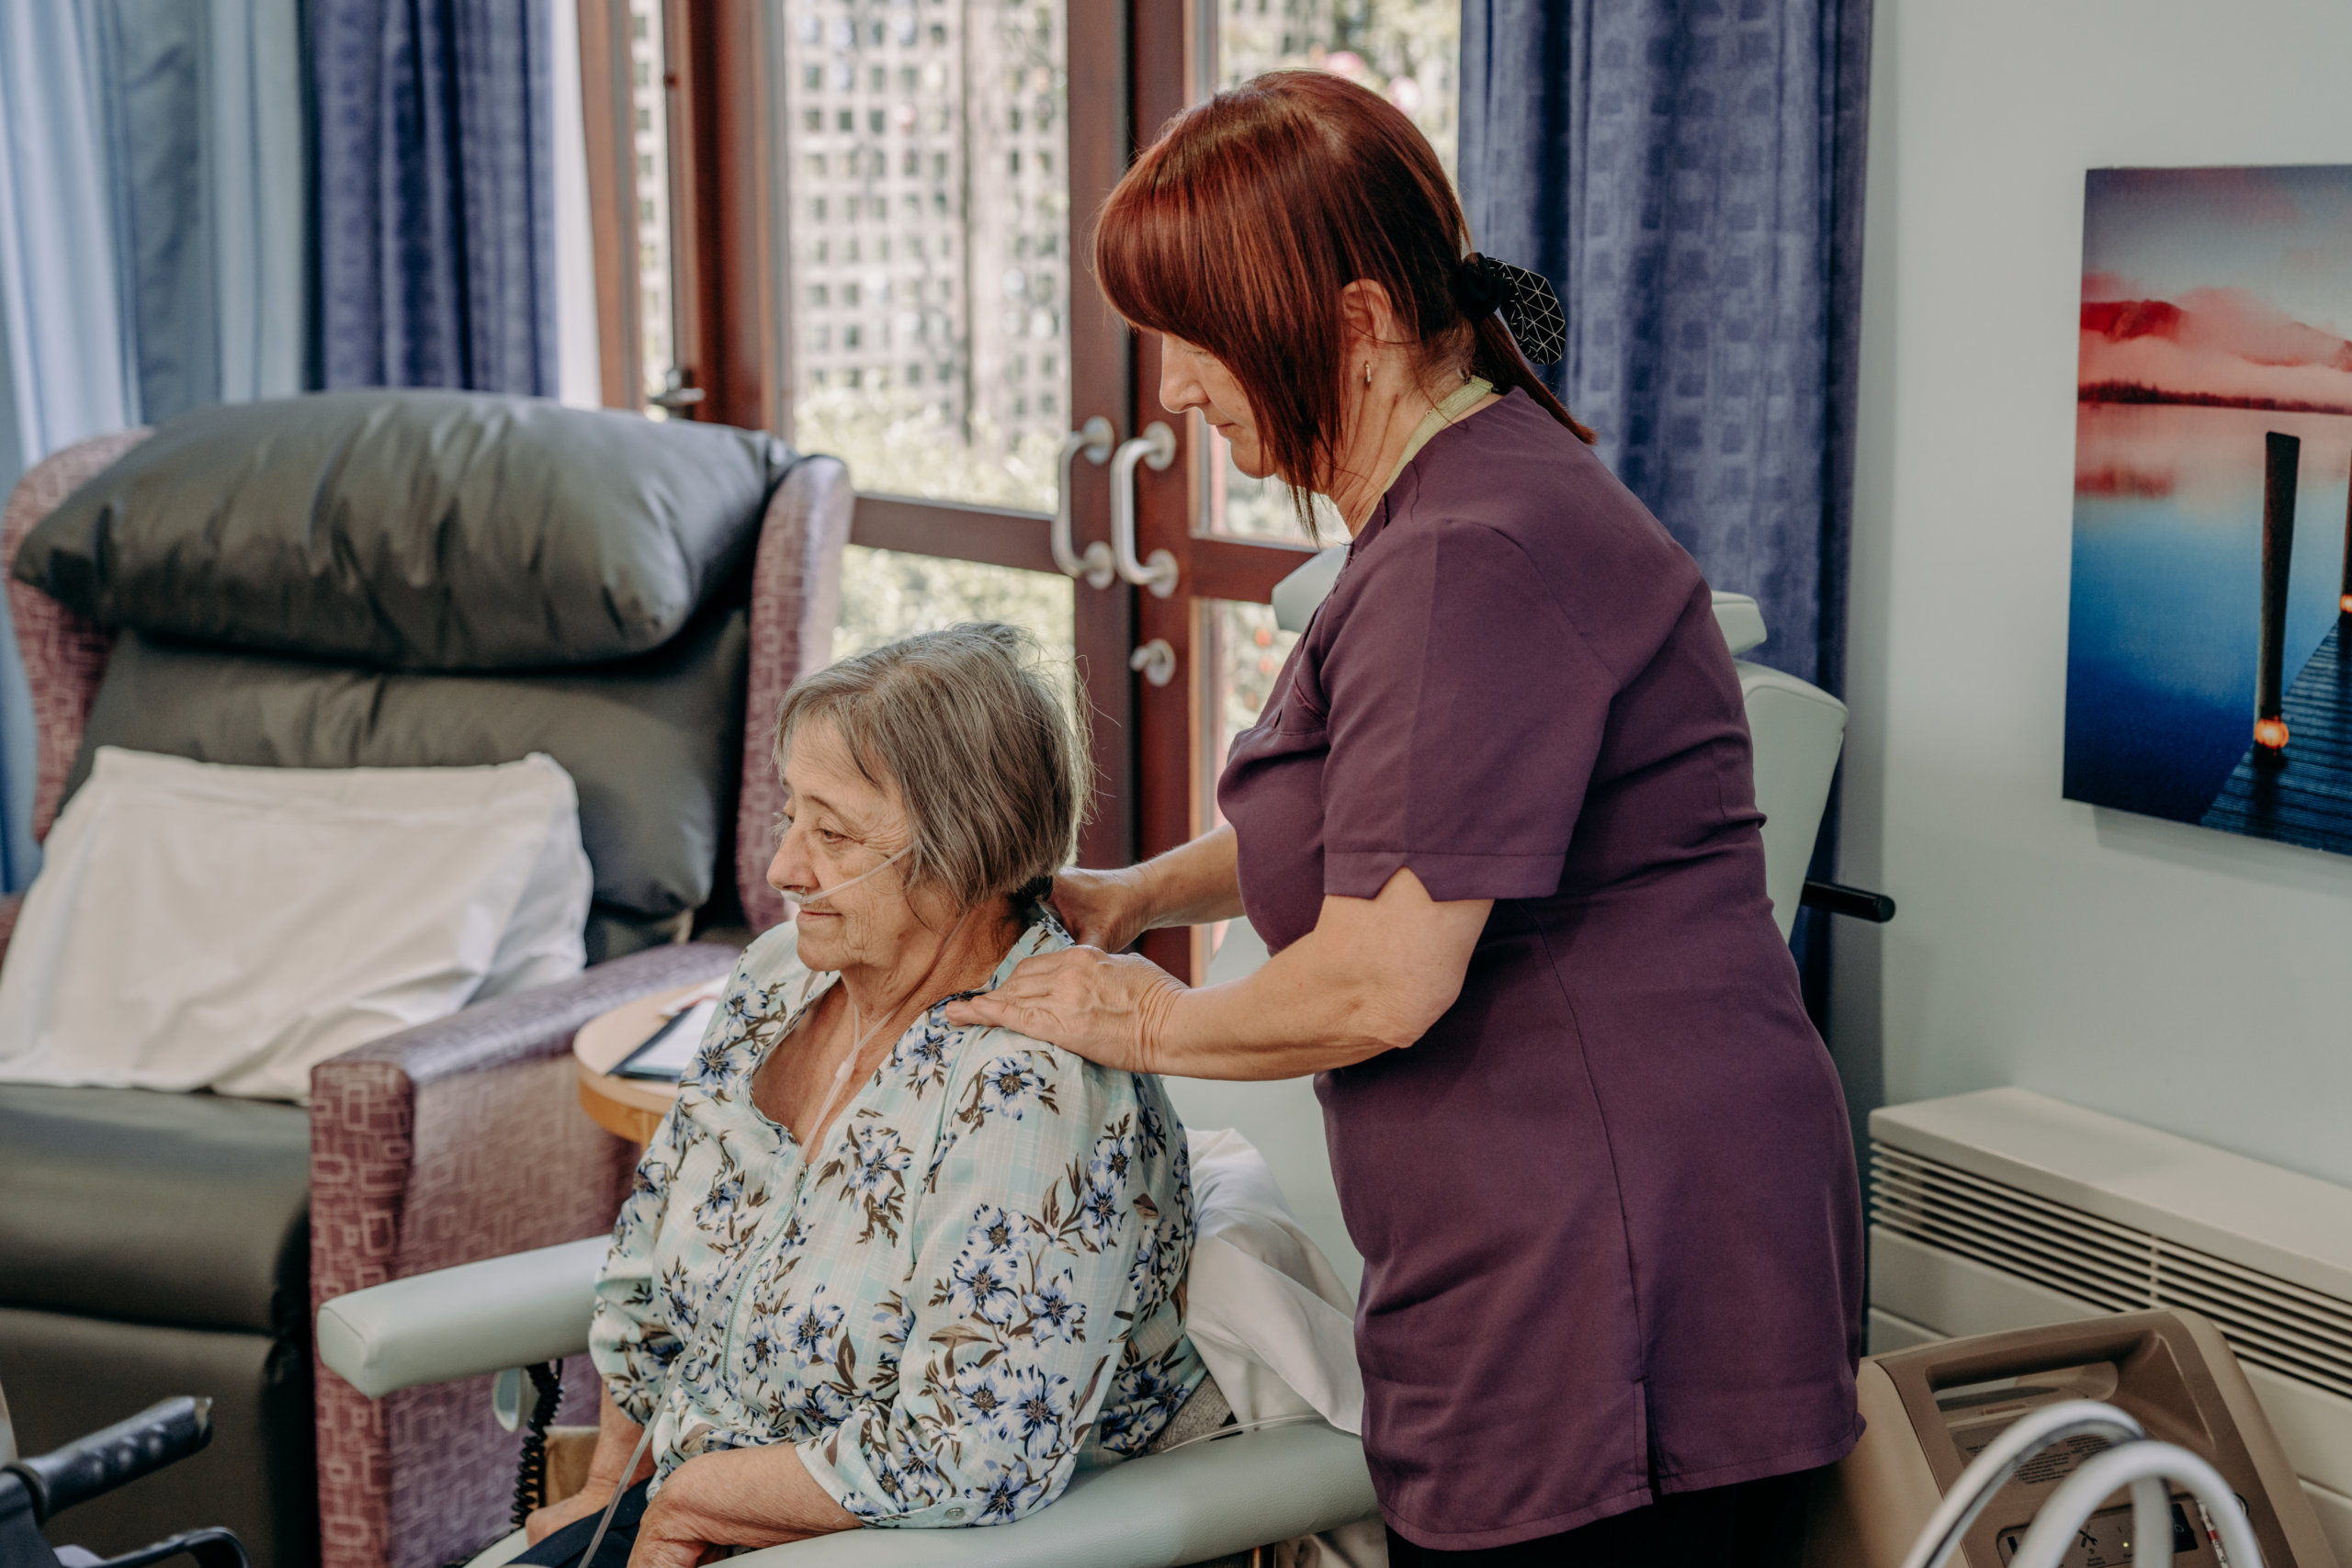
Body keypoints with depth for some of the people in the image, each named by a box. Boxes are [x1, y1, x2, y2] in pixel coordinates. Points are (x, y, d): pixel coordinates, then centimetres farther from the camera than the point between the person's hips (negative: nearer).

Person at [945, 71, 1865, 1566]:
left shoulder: (1470, 560, -20)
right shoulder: (1465, 505, 16)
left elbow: (1382, 981, -22)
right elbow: (1382, 824, 31)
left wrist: (1152, 1021, -4)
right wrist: (1132, 896, 19)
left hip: (1612, 1289, -11)